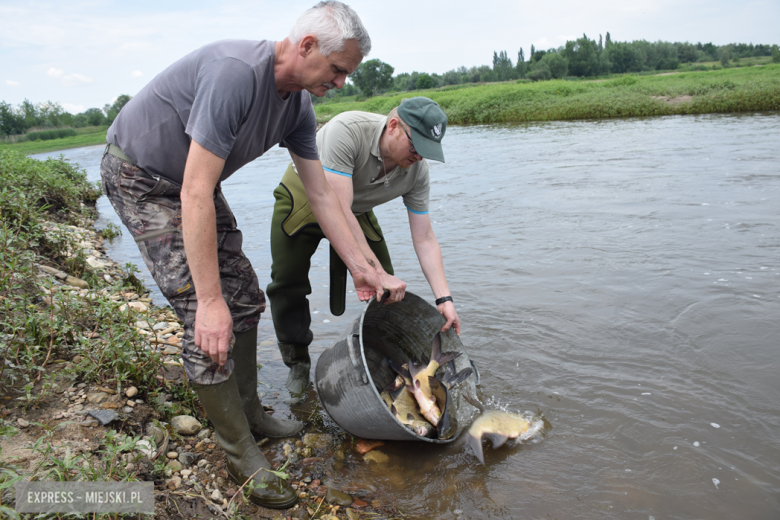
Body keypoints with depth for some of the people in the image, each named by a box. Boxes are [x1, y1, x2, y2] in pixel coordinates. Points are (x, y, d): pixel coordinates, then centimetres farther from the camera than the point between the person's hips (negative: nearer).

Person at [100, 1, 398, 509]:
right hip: (141, 177, -8)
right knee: (208, 321, -14)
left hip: (193, 183, 9)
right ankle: (241, 454, 1)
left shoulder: (299, 105, -6)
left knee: (245, 300, 8)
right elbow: (195, 194, -36)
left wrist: (363, 267, 2)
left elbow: (321, 193, 0)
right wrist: (209, 300, -35)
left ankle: (249, 414, 25)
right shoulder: (235, 73, -34)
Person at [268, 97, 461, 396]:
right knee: (288, 285, -4)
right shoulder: (347, 130, -39)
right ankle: (297, 362, 17)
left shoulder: (417, 171, -22)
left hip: (357, 208, 4)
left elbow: (424, 239, -17)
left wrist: (444, 298, -25)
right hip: (303, 196, -4)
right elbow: (338, 211, -42)